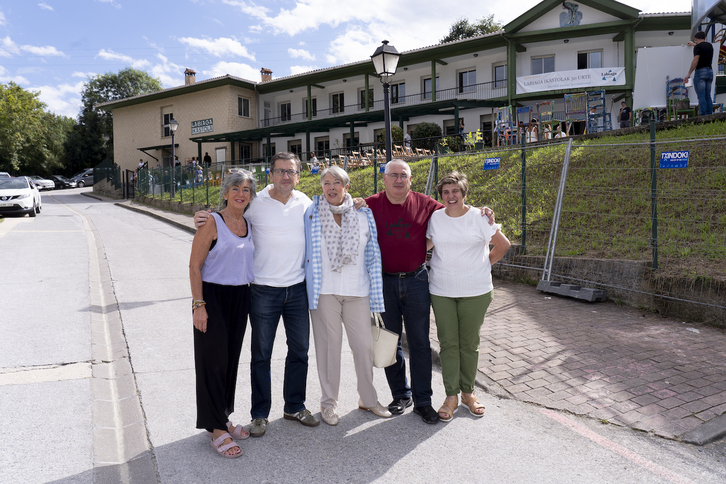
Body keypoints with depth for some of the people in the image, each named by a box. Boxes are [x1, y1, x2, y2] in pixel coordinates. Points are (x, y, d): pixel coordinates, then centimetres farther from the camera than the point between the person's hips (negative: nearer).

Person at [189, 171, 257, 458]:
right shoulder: (212, 223, -9)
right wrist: (198, 304, -17)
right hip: (213, 297, -6)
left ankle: (223, 420, 28)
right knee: (214, 361, -2)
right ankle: (217, 430, 8)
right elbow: (194, 266, -11)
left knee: (231, 360, 13)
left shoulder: (250, 226, 9)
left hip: (240, 297, 6)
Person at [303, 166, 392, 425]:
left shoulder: (364, 214, 5)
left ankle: (368, 398, 25)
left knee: (364, 345, 5)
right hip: (324, 290, -1)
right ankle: (329, 401, 21)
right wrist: (310, 285, 2)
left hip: (357, 290, 2)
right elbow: (305, 252, 9)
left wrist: (375, 292, 7)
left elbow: (373, 254, 10)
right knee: (328, 344, 4)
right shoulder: (311, 214, 2)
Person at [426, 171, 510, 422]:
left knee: (469, 344, 7)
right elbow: (425, 245, 18)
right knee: (448, 343, 4)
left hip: (475, 291, -2)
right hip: (441, 290, 2)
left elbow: (503, 245, 6)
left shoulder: (479, 218, -3)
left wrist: (485, 265, 5)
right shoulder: (434, 218, 4)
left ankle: (468, 392, 24)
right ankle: (451, 396, 15)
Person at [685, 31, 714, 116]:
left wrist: (689, 73, -13)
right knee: (708, 96, 10)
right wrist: (694, 45, 56)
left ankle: (703, 115, -13)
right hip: (710, 71, 7)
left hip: (700, 71, -7)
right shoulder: (710, 45, 17)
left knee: (701, 96, -9)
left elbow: (695, 60, -17)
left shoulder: (698, 47, -7)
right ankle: (710, 115, 8)